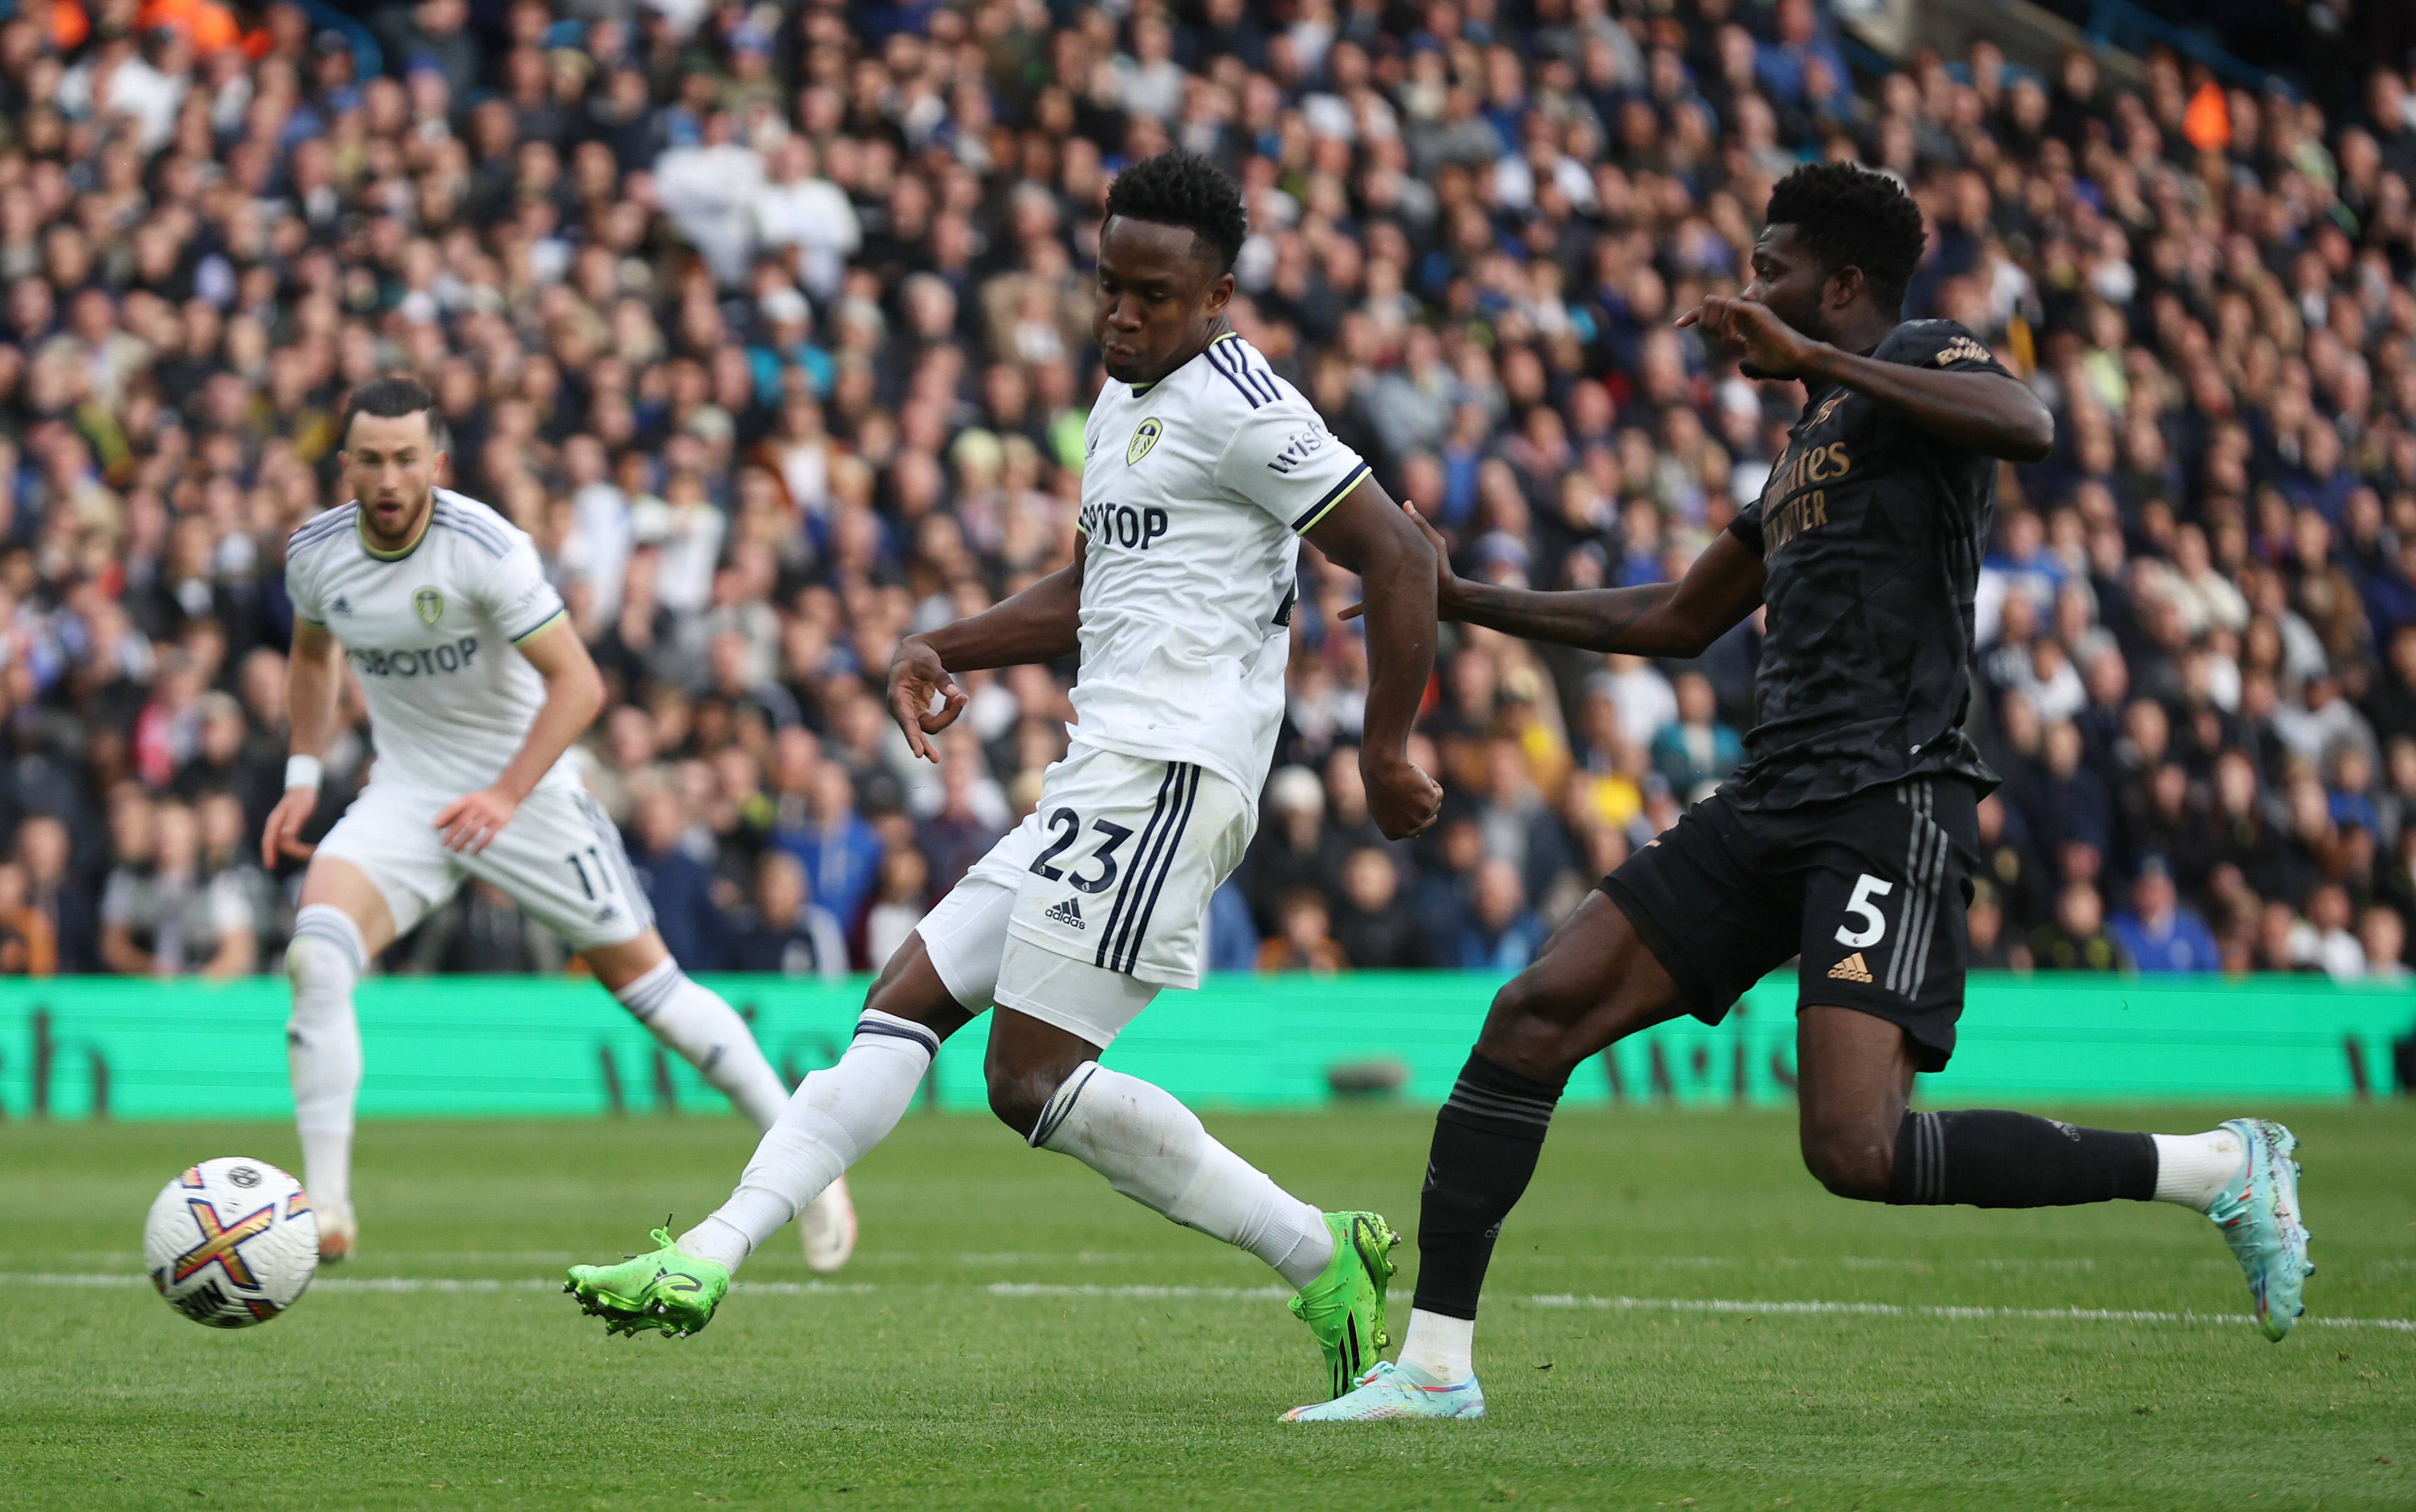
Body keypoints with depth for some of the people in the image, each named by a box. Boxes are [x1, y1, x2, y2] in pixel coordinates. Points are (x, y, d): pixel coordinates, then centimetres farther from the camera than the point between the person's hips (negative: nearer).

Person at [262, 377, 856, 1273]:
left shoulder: (486, 549, -22)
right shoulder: (315, 552, -6)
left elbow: (577, 682, -20)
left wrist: (505, 795, -29)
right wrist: (302, 778, 9)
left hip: (526, 791, -3)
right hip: (404, 795, 3)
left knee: (642, 975, 0)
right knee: (316, 952, -22)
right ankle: (325, 1207, -19)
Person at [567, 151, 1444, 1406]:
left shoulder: (1234, 407, -10)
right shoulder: (1121, 405, 20)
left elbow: (1398, 559, -13)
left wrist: (1385, 754, -12)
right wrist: (945, 650, 19)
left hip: (1162, 776, -10)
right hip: (1100, 783, 10)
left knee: (1032, 1080, -13)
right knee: (906, 1005, 3)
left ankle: (1319, 1260, -7)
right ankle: (707, 1259, -1)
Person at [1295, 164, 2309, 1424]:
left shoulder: (1922, 360, -1)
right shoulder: (1810, 444, 26)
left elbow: (2028, 428, -26)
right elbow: (1676, 620, 37)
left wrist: (1812, 359, -23)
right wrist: (1466, 601, 36)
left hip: (1888, 804, -9)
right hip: (1771, 803, 9)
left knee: (1856, 1151, -21)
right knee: (1535, 1014, -1)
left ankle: (2219, 1169, -6)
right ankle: (1433, 1365, 4)